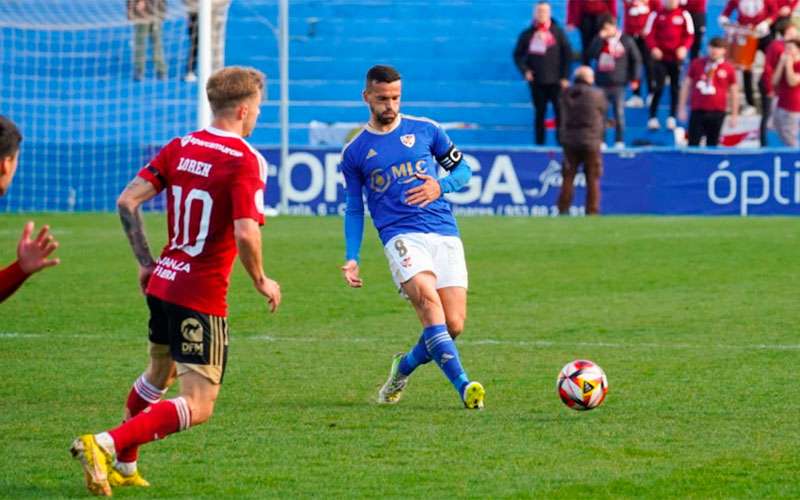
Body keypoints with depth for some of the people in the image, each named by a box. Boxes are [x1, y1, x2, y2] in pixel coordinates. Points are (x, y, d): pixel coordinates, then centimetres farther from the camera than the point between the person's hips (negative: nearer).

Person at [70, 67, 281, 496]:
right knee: (197, 408, -5)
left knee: (159, 374, 31)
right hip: (203, 297, -8)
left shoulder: (180, 147, 5)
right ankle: (105, 445, -21)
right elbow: (246, 235, -25)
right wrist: (261, 282, -8)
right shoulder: (246, 161, -15)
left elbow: (127, 201, 3)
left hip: (162, 283, 8)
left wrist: (146, 262, 10)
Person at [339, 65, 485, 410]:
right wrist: (351, 260, 8)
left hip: (444, 233, 2)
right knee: (427, 298, -30)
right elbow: (354, 210, 18)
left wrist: (440, 186, -3)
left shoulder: (425, 131, 12)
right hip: (400, 235, -2)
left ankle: (405, 365, 24)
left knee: (453, 325, -7)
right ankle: (464, 386, -36)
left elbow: (462, 170, 19)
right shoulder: (355, 152, 12)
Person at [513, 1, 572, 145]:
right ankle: (539, 143, 12)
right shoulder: (527, 34, 4)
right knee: (539, 113, 6)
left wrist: (565, 76, -4)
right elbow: (518, 55, 9)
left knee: (560, 112, -2)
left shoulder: (557, 32, 1)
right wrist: (525, 71, -7)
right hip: (536, 82, 1)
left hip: (556, 81, -1)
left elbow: (567, 54, 2)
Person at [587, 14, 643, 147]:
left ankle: (619, 141, 9)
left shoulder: (626, 41, -2)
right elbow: (592, 54, -12)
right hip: (602, 83, 2)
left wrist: (634, 78, -1)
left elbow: (636, 59, 3)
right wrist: (600, 38, -16)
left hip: (618, 84, -2)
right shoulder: (599, 40, 5)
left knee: (619, 113, 0)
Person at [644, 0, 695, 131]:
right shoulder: (656, 15, 2)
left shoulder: (684, 15, 3)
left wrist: (684, 48, -16)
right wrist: (653, 48, -17)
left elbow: (689, 35, 2)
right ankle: (653, 117, 1)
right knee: (659, 87, -7)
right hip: (660, 56, -1)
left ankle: (672, 118, 15)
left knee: (675, 88, 5)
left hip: (676, 57, 1)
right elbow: (649, 34, 0)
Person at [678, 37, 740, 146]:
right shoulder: (696, 64, 4)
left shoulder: (729, 69, 1)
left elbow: (734, 93, 7)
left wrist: (734, 115, 6)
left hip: (717, 113, -1)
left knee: (712, 144, 6)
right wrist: (682, 108, 8)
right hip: (697, 111, 1)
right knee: (693, 143, -2)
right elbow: (686, 86, 11)